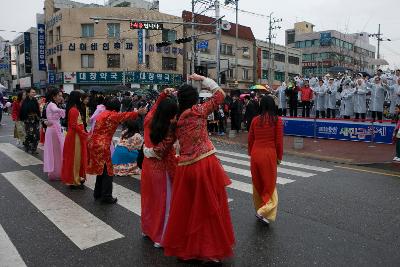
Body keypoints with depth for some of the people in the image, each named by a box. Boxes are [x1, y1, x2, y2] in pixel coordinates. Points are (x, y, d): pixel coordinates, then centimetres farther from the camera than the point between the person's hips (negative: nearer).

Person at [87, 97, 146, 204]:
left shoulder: (104, 113, 14)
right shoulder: (112, 115, -12)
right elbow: (125, 115, -10)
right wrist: (138, 112, -4)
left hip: (94, 143, 9)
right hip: (102, 146, -9)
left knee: (101, 169, 20)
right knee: (107, 171, 1)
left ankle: (98, 193, 30)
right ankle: (106, 197, 8)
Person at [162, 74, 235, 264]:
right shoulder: (198, 111, -4)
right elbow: (220, 94, 3)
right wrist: (202, 79, 9)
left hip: (185, 167, 4)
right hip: (206, 163, -4)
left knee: (186, 208, 15)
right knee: (210, 208, 7)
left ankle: (184, 247, 28)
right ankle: (213, 249, 18)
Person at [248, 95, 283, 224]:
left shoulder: (255, 120, 1)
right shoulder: (277, 120, -6)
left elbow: (250, 139, 6)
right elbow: (279, 141, -6)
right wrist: (279, 156, 6)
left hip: (255, 153, 3)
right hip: (269, 154, -3)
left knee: (257, 182, 16)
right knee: (269, 183, 8)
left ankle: (259, 208, 29)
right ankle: (265, 211, -4)